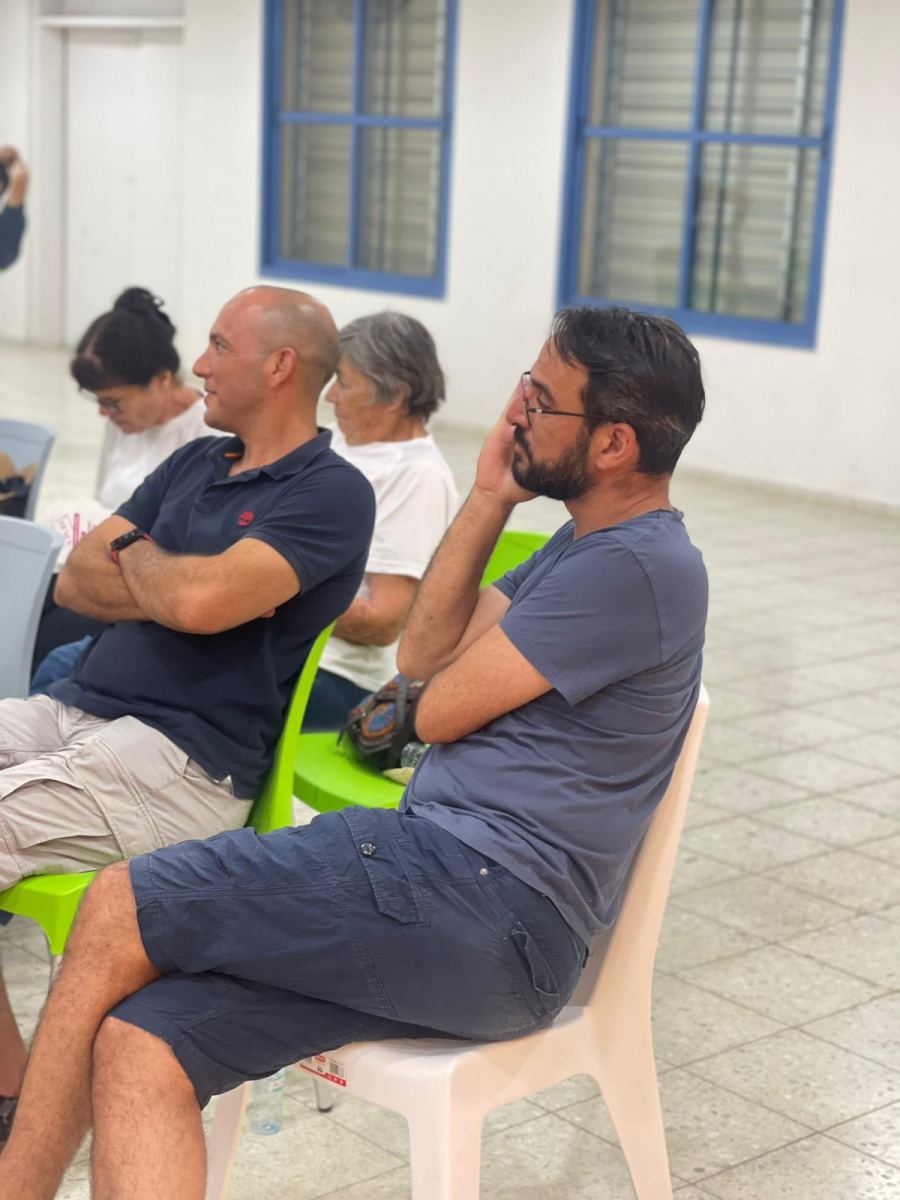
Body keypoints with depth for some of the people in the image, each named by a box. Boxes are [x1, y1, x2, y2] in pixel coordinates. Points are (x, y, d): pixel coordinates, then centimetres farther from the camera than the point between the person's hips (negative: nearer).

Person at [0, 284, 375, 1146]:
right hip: (72, 711, 9)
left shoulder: (330, 493, -7)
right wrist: (170, 583, -6)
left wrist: (133, 557, 0)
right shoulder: (194, 463, 20)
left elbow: (202, 602, -22)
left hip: (184, 760, -8)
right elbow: (75, 579, 12)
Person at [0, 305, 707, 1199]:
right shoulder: (587, 540, 20)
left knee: (116, 910, -10)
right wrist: (490, 498, 14)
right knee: (137, 1049, -8)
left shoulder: (642, 566, -13)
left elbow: (440, 707, -9)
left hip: (489, 907, -9)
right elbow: (422, 654, 20)